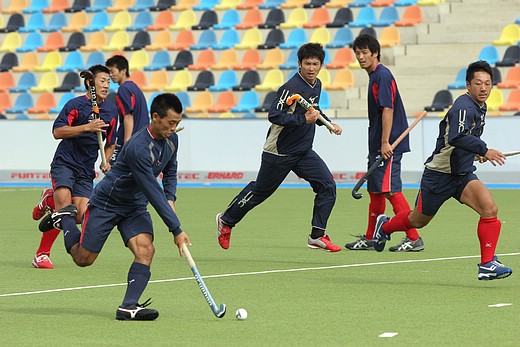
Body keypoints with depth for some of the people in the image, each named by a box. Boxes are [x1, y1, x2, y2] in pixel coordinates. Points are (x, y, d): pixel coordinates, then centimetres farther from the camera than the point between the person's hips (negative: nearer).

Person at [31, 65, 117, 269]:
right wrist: (87, 127, -22)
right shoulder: (75, 104, -5)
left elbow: (110, 142, 24)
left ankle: (50, 200, 19)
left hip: (86, 170, 5)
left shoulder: (111, 111, 11)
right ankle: (42, 254, -9)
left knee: (81, 216, -12)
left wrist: (106, 163, 6)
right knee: (65, 207, -25)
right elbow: (57, 132, -14)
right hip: (64, 163, -5)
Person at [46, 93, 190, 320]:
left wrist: (170, 198, -3)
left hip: (135, 207, 6)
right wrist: (176, 230, -31)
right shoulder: (138, 148, -33)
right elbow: (153, 193, -32)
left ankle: (128, 307, -19)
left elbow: (170, 171, 16)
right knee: (83, 259, 4)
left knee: (145, 250, -18)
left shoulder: (171, 140, -6)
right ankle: (65, 218, 31)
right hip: (106, 202, -6)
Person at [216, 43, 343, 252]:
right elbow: (274, 115, -29)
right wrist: (303, 119, -31)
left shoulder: (316, 85, 7)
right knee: (260, 191, 7)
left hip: (303, 152, 7)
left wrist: (328, 123, 12)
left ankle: (317, 235, -3)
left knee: (327, 186, -7)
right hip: (279, 151, -7)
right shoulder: (291, 87, -21)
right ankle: (226, 221, 28)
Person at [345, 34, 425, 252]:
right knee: (375, 191, 14)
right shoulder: (374, 76, 17)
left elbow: (388, 110, -20)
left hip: (388, 145, -10)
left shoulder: (382, 76, -13)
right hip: (377, 146, 10)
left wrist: (385, 143, -24)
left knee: (391, 190, -12)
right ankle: (369, 239, 21)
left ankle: (413, 238, -11)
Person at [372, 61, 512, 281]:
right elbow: (456, 137, -41)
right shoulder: (464, 107, -24)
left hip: (463, 174, 7)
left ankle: (487, 265, -16)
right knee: (418, 221, 13)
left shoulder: (480, 108, 6)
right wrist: (484, 150, -48)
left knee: (490, 210, -18)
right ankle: (384, 227, 45)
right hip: (439, 174, -7)